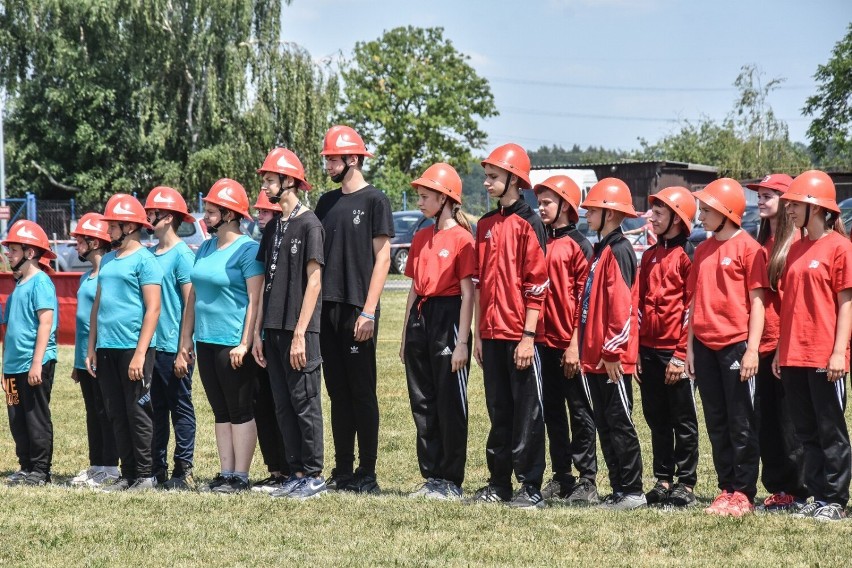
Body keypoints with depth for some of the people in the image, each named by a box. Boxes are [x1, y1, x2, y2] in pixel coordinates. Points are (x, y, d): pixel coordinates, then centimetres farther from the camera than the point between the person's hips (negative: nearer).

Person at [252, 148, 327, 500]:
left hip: (298, 329, -8)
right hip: (274, 330, 8)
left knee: (305, 402, -4)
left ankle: (314, 475, 2)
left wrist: (300, 333, -17)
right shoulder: (273, 228, 15)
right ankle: (296, 473, 15)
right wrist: (257, 332, 13)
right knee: (283, 406, 9)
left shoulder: (308, 224, -8)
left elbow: (314, 281, -12)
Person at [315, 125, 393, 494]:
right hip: (327, 308, 7)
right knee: (338, 392, 9)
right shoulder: (327, 202, 16)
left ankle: (367, 474, 1)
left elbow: (382, 258, -8)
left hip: (357, 310, -7)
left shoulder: (374, 201, -3)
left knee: (362, 392, -3)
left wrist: (369, 311, -15)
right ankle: (342, 471, 14)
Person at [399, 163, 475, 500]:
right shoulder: (421, 238, 14)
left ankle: (452, 481, 4)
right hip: (420, 318, 8)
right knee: (422, 403, 9)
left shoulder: (461, 238, -8)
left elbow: (468, 294, -11)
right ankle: (431, 476, 16)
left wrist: (462, 342, -15)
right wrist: (406, 336, 16)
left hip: (448, 318, -8)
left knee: (450, 405, -2)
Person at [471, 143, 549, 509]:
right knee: (498, 410, 12)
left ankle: (530, 486, 2)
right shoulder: (485, 225, 13)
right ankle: (499, 483, 19)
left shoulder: (528, 223, -8)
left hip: (519, 335, -7)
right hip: (491, 333, 7)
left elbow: (537, 284, -11)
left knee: (527, 411, -2)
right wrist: (479, 334, 13)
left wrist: (528, 336, -15)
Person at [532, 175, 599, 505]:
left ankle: (587, 481, 3)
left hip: (569, 342, -7)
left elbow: (584, 298, -10)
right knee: (552, 411, 10)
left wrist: (576, 343, -14)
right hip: (544, 340, 7)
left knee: (579, 411, -1)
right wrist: (530, 335, 7)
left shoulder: (578, 245, -6)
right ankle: (561, 478, 18)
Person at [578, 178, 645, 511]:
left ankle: (632, 492, 1)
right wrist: (590, 350, 18)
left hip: (613, 359, -10)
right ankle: (619, 489, 17)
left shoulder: (618, 251, -14)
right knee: (605, 425, 11)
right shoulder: (601, 250, 16)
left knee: (619, 424, -4)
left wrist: (613, 350, -20)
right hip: (595, 357, 10)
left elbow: (621, 306, -20)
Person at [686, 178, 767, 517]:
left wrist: (752, 349, -14)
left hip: (736, 344, -7)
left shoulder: (747, 248, -7)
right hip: (705, 346, 7)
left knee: (742, 424, 0)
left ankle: (743, 493, 4)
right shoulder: (703, 250, 13)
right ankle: (726, 488, 17)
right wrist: (690, 346, 11)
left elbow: (756, 301, -9)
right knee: (716, 423, 10)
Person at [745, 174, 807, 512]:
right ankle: (776, 489, 16)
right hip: (763, 343, 8)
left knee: (789, 421, -3)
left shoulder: (797, 242, -8)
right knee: (767, 421, 9)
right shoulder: (762, 243, 15)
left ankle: (796, 492, 4)